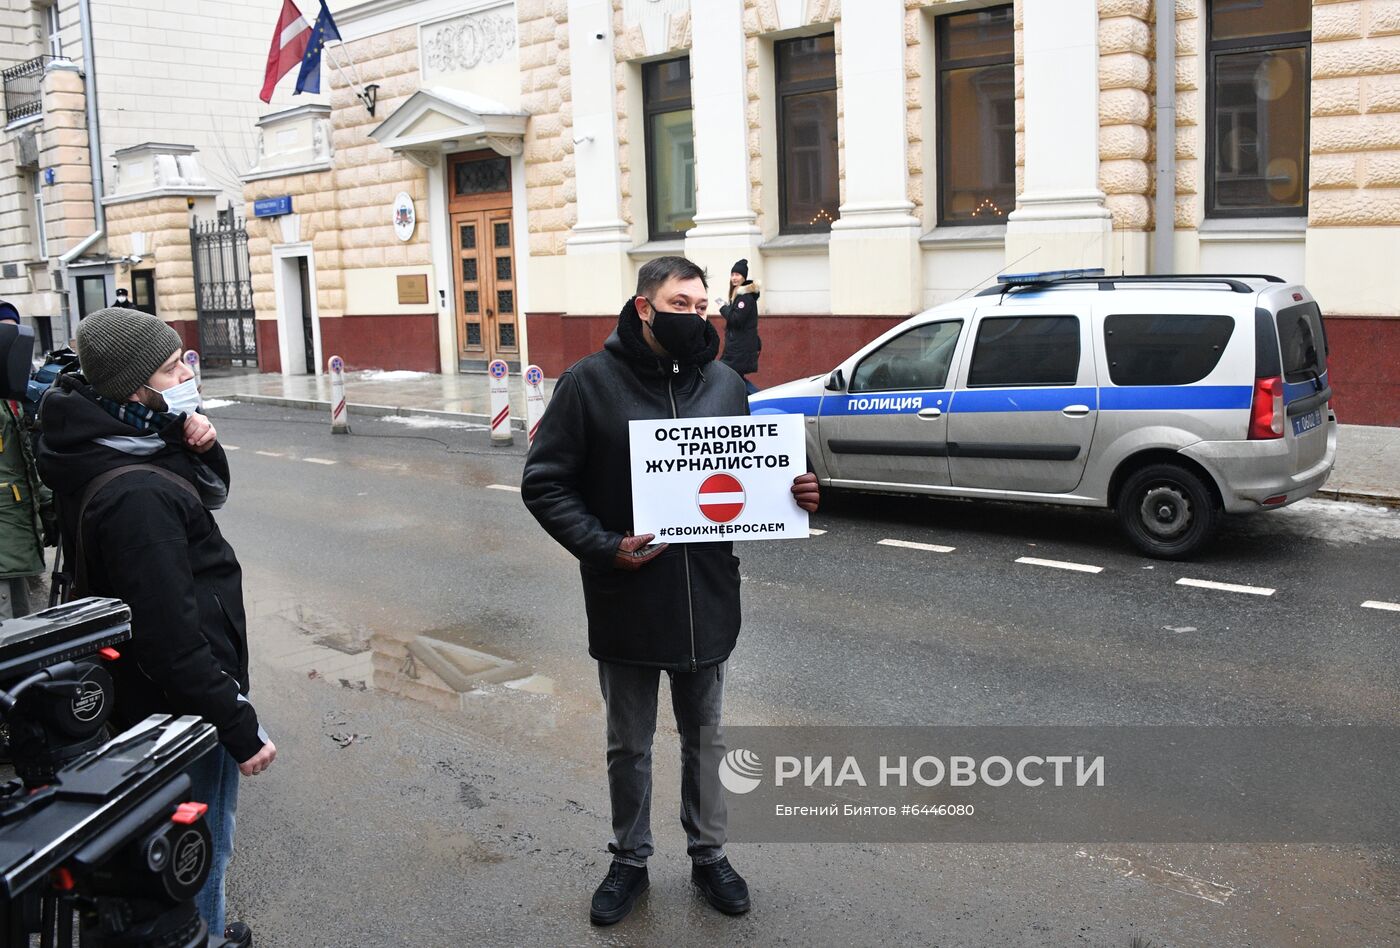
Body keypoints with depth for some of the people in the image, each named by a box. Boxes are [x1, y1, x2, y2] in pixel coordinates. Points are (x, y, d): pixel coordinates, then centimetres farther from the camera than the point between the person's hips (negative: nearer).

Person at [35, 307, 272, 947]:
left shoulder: (109, 446, -1)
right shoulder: (136, 496, -31)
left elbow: (210, 494, 14)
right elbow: (172, 636, -30)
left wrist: (201, 449, -9)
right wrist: (240, 730, -22)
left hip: (144, 696, 10)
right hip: (185, 703, -10)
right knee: (201, 846, 9)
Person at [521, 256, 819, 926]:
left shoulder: (725, 384, 2)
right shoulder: (591, 381, -10)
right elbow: (544, 483, -9)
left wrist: (793, 494, -8)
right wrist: (603, 546, -21)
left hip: (708, 600, 3)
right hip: (626, 601, -2)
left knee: (704, 737, 19)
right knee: (629, 744, 16)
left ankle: (708, 854, 38)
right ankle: (630, 860, 36)